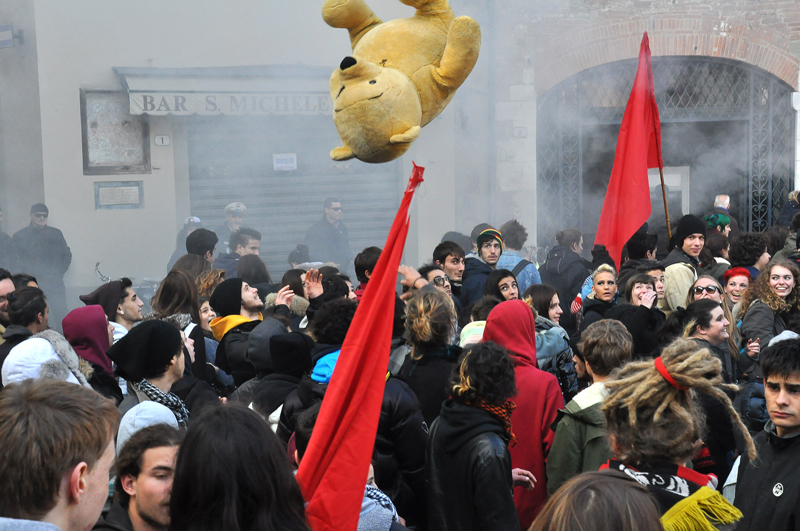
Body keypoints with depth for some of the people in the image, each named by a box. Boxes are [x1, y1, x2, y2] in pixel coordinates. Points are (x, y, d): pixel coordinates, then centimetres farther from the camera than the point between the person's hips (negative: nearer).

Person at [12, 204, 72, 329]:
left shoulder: (56, 234, 14)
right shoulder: (20, 237, 6)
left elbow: (67, 255, 16)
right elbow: (18, 262, 3)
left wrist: (58, 274, 2)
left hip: (56, 285, 2)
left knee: (61, 319, -6)